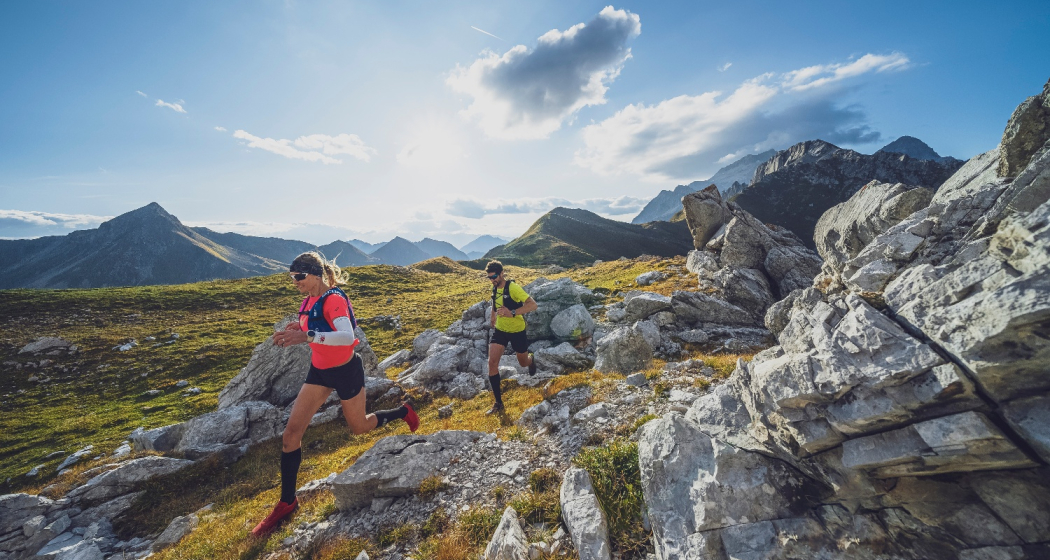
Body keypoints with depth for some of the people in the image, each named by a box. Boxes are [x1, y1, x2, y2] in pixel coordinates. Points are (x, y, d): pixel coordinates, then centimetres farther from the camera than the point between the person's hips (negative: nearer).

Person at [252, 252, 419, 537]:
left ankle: (403, 411, 39)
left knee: (359, 427, 13)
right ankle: (287, 502, 21)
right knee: (291, 432, 3)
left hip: (345, 370, -7)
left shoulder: (333, 299, -24)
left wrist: (308, 336, -50)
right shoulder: (309, 301, 1)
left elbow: (347, 336, -39)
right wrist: (299, 329, -4)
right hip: (319, 371, 7)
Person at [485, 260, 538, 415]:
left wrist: (512, 313, -42)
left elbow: (533, 305, -32)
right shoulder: (494, 288, -2)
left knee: (523, 362, 15)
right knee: (492, 362, -10)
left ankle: (531, 359, 56)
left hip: (517, 331, -5)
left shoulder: (512, 287, -24)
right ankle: (498, 403, 2)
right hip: (500, 330, 5)